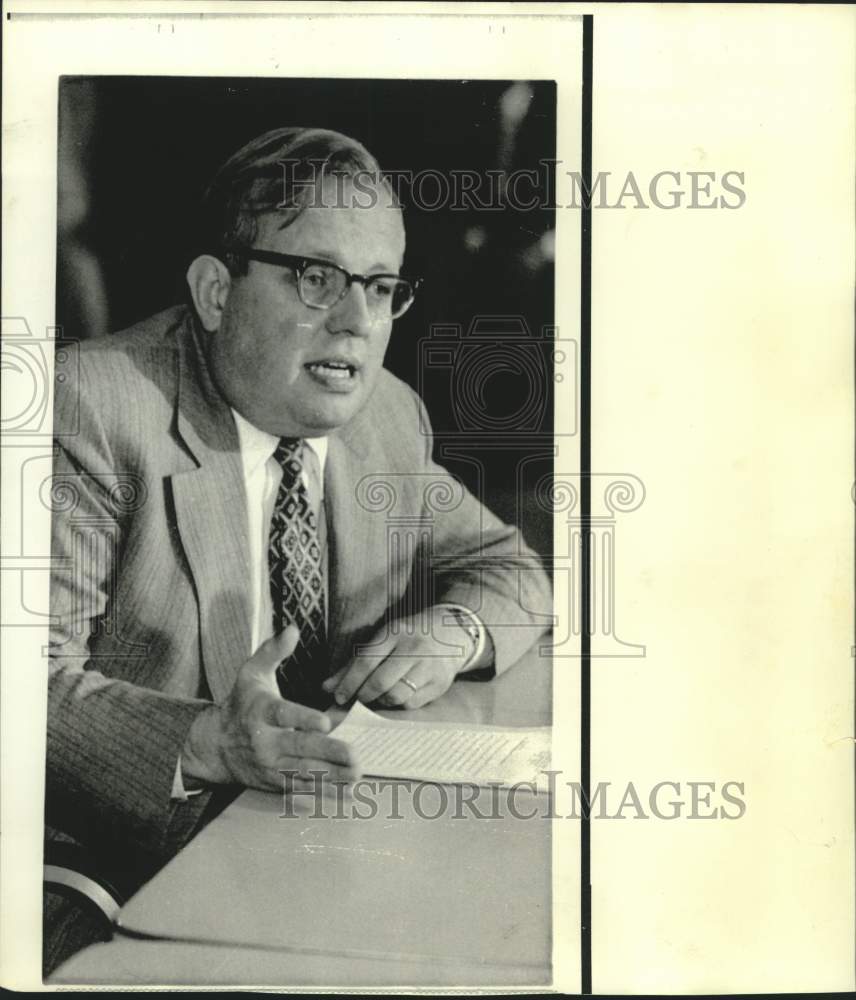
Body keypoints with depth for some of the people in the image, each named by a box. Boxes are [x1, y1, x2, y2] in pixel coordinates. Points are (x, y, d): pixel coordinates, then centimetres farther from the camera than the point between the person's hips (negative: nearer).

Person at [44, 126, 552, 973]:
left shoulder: (390, 416, 3)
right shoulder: (96, 404, -16)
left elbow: (510, 567, 14)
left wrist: (452, 630, -9)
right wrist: (207, 742, -37)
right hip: (125, 874, -5)